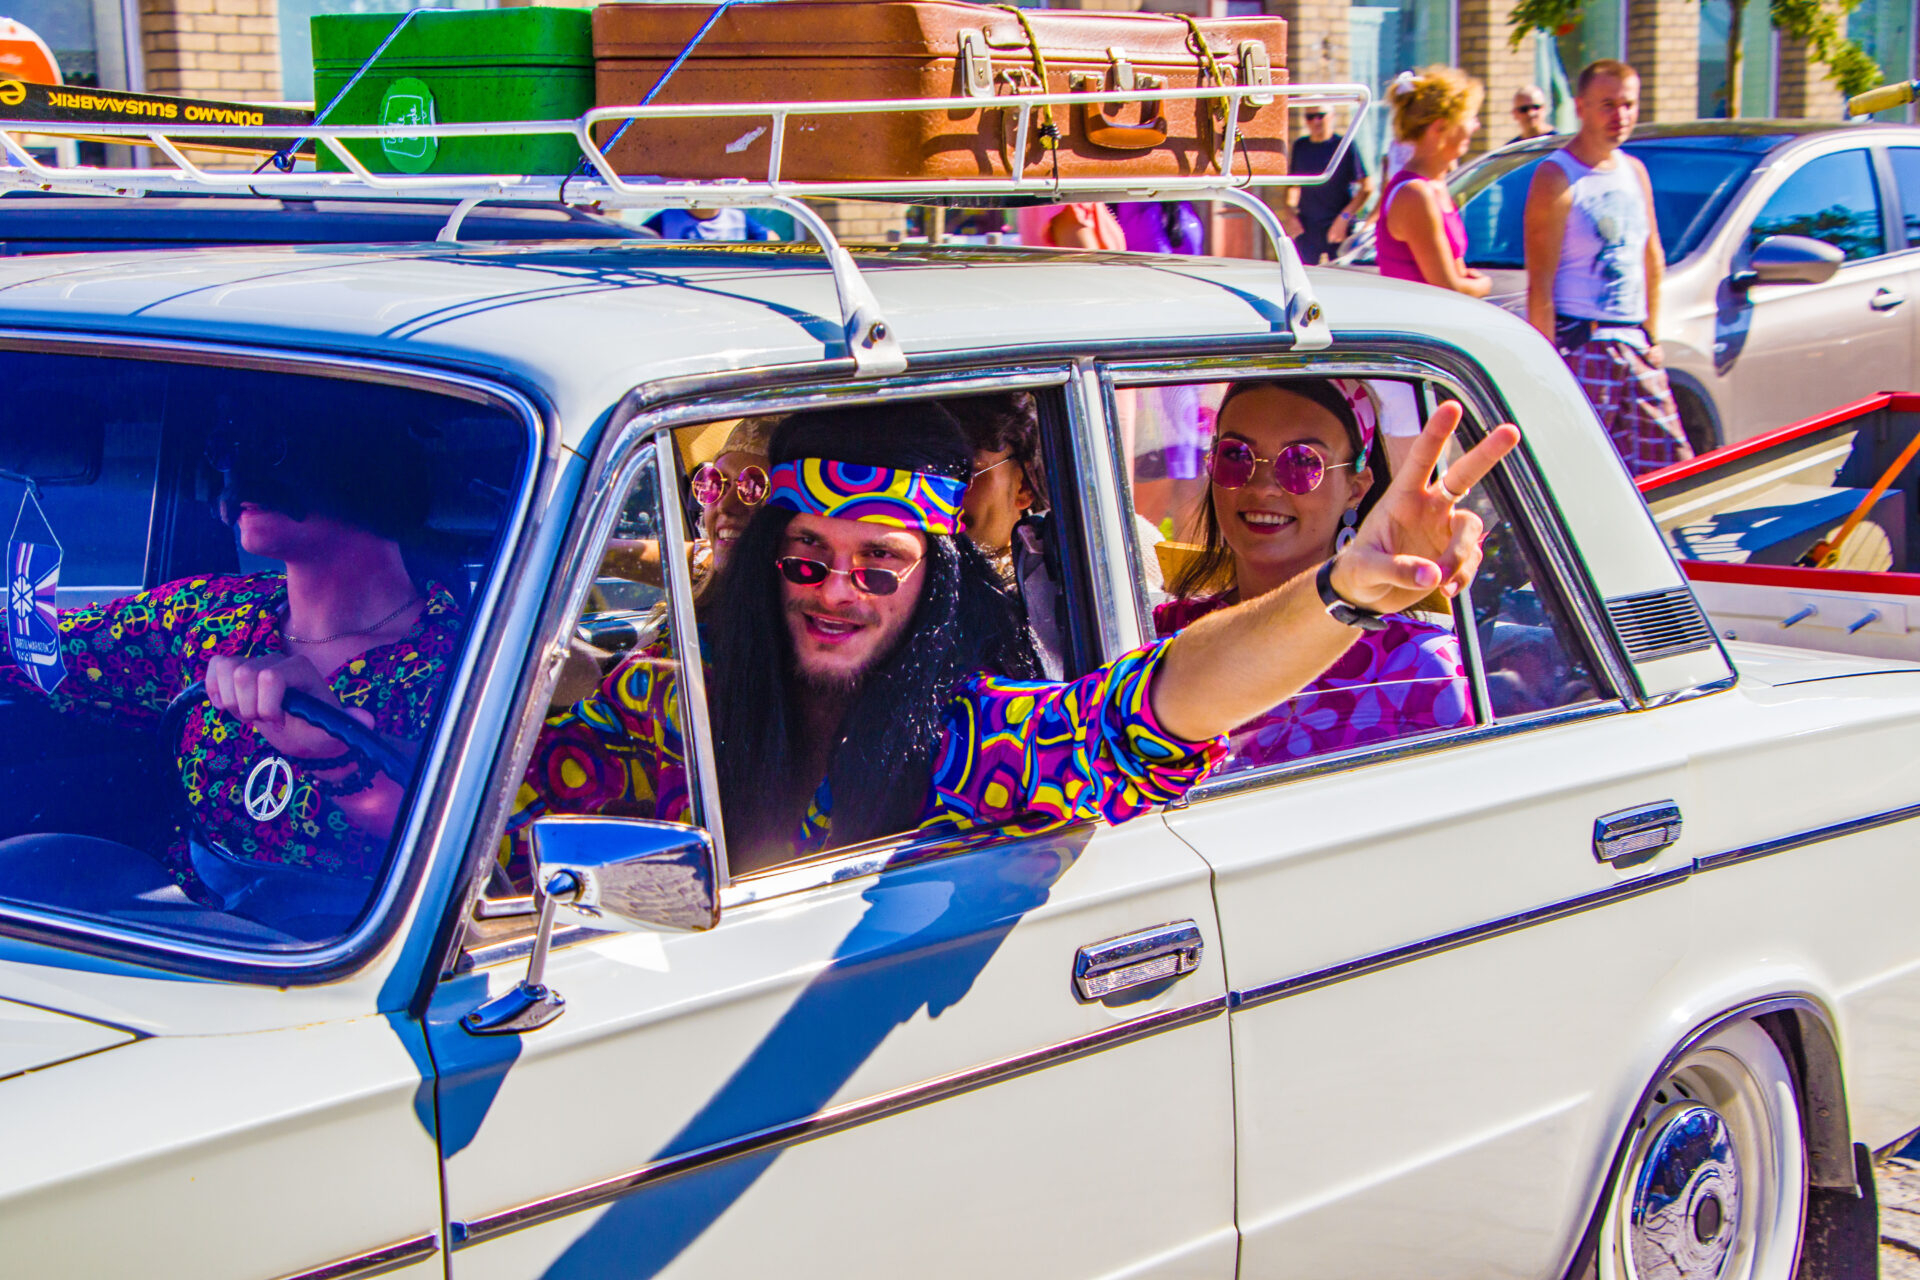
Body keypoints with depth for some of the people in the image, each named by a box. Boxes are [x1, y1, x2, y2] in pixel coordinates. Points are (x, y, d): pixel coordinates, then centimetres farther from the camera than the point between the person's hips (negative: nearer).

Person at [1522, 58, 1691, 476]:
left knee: (1671, 465, 7)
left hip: (1633, 345, 8)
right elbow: (1540, 285, -15)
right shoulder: (1556, 178, -10)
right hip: (1580, 347, -7)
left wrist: (1652, 336, 17)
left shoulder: (1635, 172, 13)